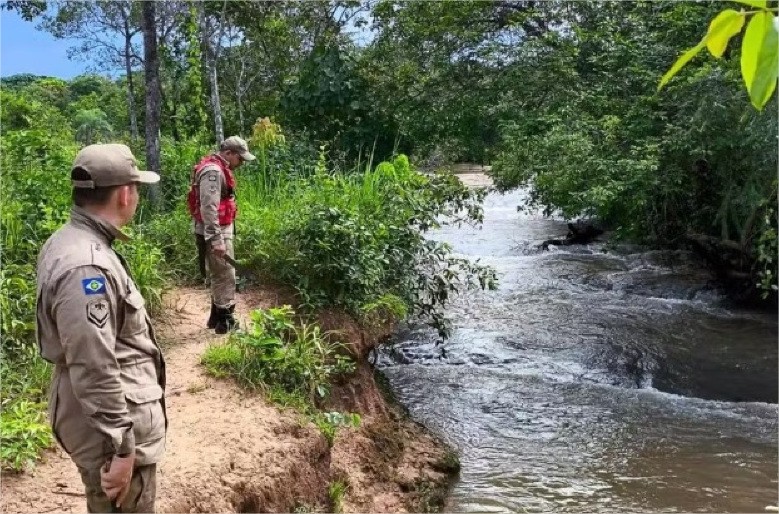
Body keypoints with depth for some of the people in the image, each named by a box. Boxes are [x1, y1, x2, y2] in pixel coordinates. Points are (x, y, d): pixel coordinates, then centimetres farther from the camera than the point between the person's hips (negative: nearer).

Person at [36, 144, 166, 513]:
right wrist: (122, 448, -22)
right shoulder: (86, 267, -28)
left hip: (110, 419, 10)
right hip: (110, 427, -10)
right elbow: (94, 371, -29)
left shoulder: (66, 242, 5)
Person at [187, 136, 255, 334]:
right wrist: (216, 239, -28)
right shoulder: (213, 171, -19)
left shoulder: (219, 168, 15)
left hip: (221, 230, 11)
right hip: (216, 232, -11)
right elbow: (208, 208, -26)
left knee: (219, 275, 17)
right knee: (225, 276, -5)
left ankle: (216, 317, 27)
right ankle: (225, 321, 2)